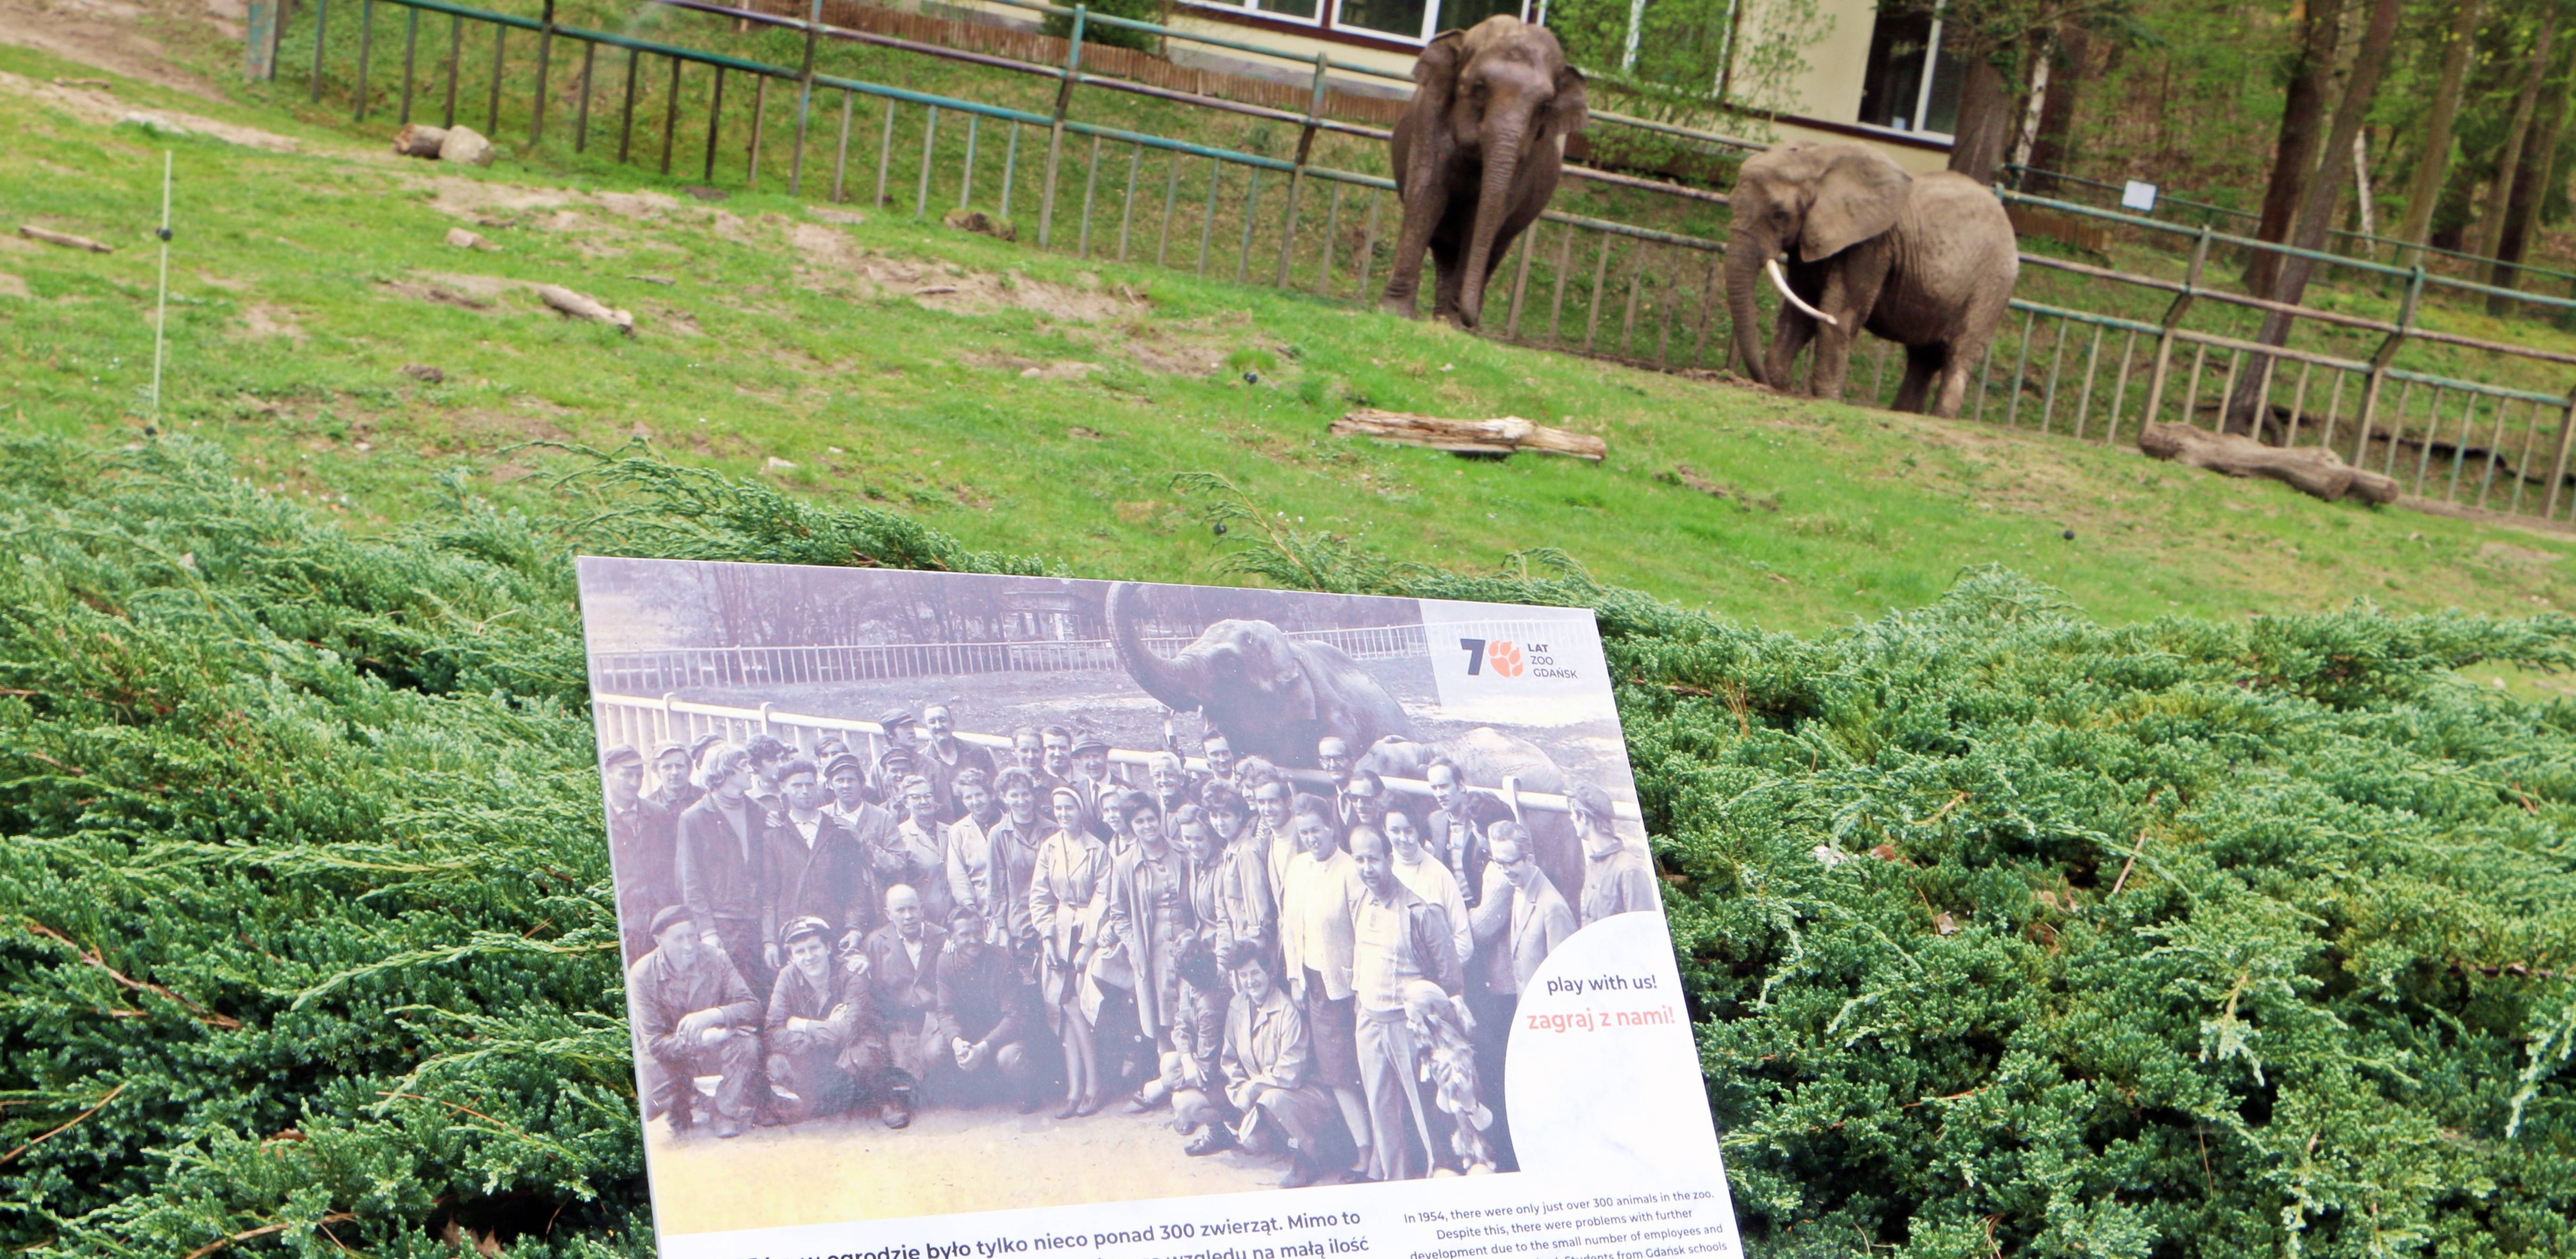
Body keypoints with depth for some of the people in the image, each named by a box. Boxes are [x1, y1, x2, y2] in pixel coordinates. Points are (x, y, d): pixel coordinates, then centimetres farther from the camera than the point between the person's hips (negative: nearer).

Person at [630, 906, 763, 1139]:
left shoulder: (715, 960, -13)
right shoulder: (642, 975, -19)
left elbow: (752, 1007, -19)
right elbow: (655, 1044, -22)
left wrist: (713, 1015, -40)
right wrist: (703, 1038, -37)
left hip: (711, 1050, 1)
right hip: (670, 1057, -1)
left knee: (747, 1042, -30)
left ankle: (728, 1117, -11)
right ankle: (681, 1106, 10)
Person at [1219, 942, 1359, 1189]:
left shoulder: (1287, 1010, -21)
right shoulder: (1236, 1009, 0)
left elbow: (1290, 1072, -23)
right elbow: (1230, 1059, 9)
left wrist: (1252, 1088, -16)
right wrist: (1241, 1092, -7)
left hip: (1298, 1092, -6)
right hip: (1256, 1095, 6)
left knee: (1271, 1099, -36)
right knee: (1254, 1142, -16)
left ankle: (1309, 1159, -16)